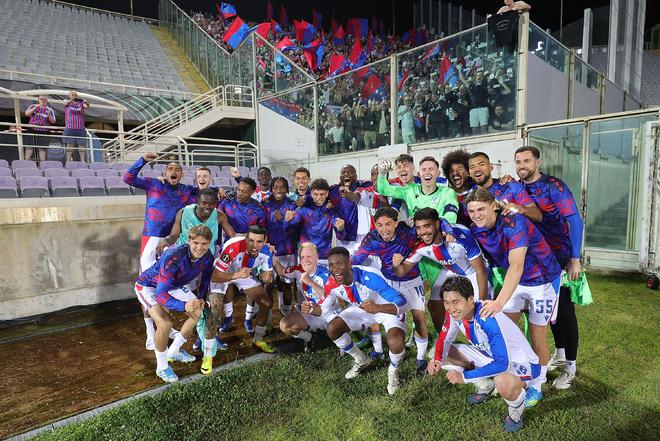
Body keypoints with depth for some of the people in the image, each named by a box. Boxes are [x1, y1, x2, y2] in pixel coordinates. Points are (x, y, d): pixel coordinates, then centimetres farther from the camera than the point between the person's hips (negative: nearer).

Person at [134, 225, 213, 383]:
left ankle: (174, 351, 23)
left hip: (173, 285, 7)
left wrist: (201, 299, -11)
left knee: (198, 313, 2)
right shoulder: (173, 257, -42)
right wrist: (184, 306, -56)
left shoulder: (207, 258, -21)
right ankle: (162, 366, 0)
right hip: (148, 285, -7)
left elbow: (206, 279, 1)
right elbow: (160, 294, -42)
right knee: (165, 324, -25)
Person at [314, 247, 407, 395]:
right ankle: (361, 360, 18)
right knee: (332, 329, -10)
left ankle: (393, 372, 7)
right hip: (361, 309, 6)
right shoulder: (332, 284, -21)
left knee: (395, 343, -32)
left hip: (388, 309, -5)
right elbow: (324, 309, -6)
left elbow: (403, 304, -41)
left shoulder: (368, 277, -39)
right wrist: (311, 309, -30)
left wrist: (377, 308, -59)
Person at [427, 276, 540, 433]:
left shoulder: (488, 319, -37)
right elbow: (445, 339, 1)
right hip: (490, 356, 7)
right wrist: (437, 360, -20)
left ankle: (516, 411, -2)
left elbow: (502, 364, -36)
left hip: (522, 363, -7)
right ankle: (487, 385, 17)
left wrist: (465, 376, -31)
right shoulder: (454, 313, -16)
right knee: (445, 356, -2)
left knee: (503, 383, -40)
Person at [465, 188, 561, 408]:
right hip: (515, 281, 6)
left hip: (543, 281, -5)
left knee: (537, 338, 3)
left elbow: (516, 266, -43)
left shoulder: (514, 223, -33)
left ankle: (536, 387, 26)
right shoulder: (476, 231, -13)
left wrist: (500, 302, -52)